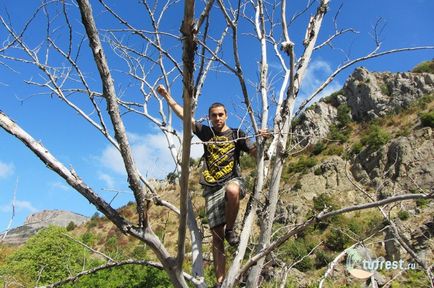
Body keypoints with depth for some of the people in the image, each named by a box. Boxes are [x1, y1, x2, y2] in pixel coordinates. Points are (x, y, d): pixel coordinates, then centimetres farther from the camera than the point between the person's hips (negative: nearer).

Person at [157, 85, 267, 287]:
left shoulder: (237, 134, 9)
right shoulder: (205, 132, 12)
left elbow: (255, 154, 8)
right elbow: (183, 115, 10)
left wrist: (261, 141, -12)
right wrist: (167, 96, 7)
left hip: (232, 181, -2)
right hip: (212, 188, 2)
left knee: (232, 191, -41)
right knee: (216, 235, -2)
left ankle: (230, 230, -16)